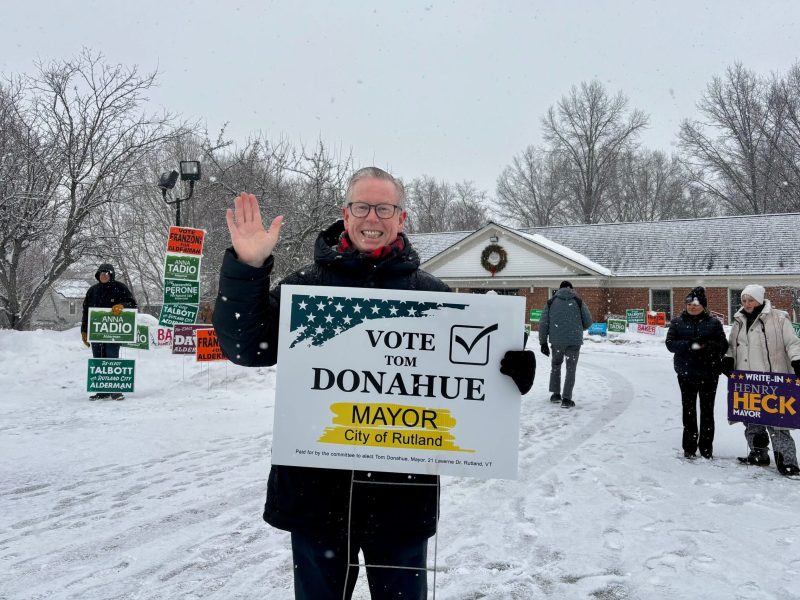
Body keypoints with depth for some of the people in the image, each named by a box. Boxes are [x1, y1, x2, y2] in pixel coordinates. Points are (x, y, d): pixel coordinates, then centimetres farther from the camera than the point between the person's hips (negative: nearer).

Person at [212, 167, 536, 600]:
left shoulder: (431, 294, 2)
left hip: (402, 490, 0)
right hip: (315, 487, 1)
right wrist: (246, 269, -17)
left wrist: (511, 373, -16)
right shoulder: (305, 285, 1)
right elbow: (246, 348, -5)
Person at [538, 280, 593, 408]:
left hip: (557, 341, 1)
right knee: (571, 369, 6)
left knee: (555, 365, 22)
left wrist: (543, 342, 9)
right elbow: (588, 322, 4)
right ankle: (566, 399, 1)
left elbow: (543, 324, 4)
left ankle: (555, 394, 21)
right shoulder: (578, 302, 4)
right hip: (574, 341, -1)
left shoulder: (551, 302, 7)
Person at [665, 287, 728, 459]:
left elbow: (723, 345, -2)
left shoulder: (713, 323, 3)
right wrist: (691, 345, -21)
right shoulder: (677, 322, 4)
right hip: (686, 373, 1)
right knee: (689, 410, 7)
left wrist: (706, 345, -22)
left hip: (709, 373, 0)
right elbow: (671, 343, -6)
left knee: (707, 410, 7)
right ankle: (689, 447, 16)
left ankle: (706, 448, 17)